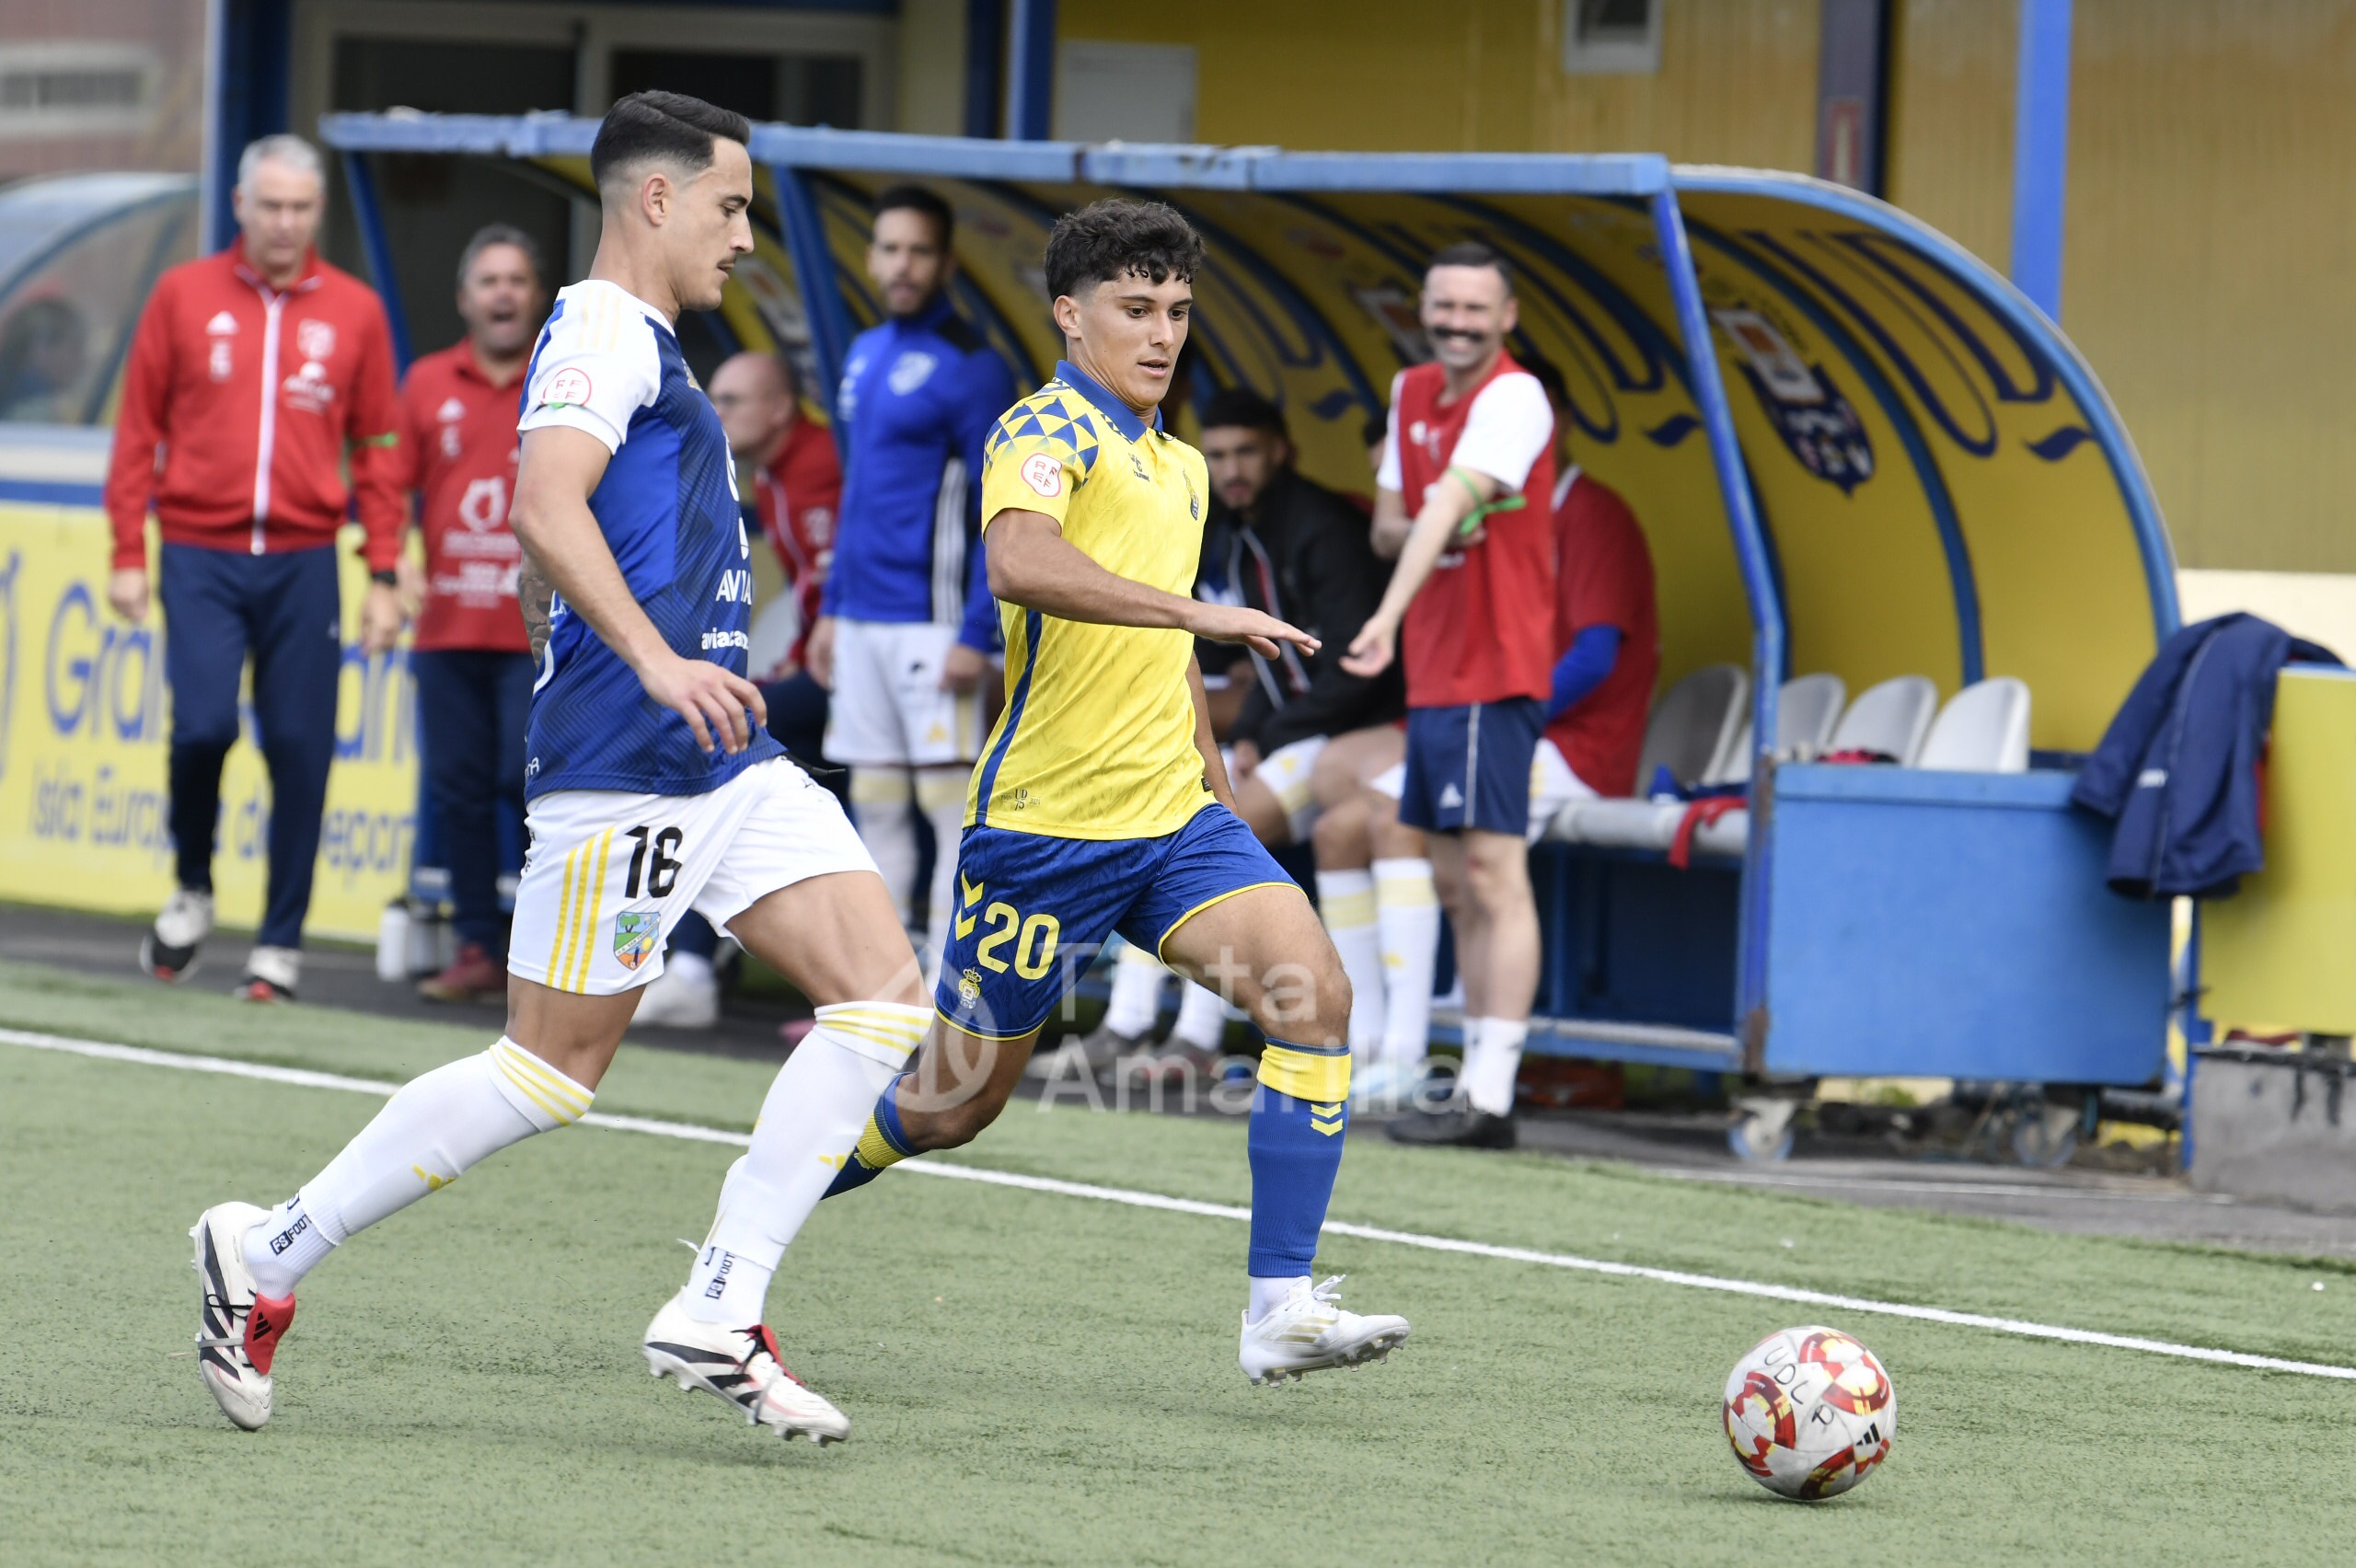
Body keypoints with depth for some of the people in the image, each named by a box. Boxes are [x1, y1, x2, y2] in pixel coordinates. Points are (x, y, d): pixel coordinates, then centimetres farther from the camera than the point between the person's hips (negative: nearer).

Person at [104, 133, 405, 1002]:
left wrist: (384, 577, 3)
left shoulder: (353, 311, 6)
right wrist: (128, 555, 2)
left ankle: (282, 942, 8)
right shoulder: (184, 296, 5)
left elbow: (378, 451, 8)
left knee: (299, 750, -2)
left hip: (303, 563, 1)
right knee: (203, 725, -15)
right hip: (200, 556, -1)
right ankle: (191, 890, 10)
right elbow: (138, 431, 7)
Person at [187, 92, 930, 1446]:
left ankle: (717, 1317, -6)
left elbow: (552, 539, 31)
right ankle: (266, 1258, 7)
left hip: (724, 760, 10)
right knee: (553, 1071, -6)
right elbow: (545, 507, -25)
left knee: (885, 988, -4)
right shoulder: (605, 333, -9)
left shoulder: (642, 345, 23)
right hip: (624, 767, -10)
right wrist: (656, 661, -33)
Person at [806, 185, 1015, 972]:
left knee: (950, 803, -6)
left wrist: (976, 635, -18)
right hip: (862, 625, 8)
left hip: (931, 626, -8)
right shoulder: (863, 356, 15)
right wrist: (831, 609, 19)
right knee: (875, 809, 9)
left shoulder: (968, 367, -9)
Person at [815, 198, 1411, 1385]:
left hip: (1171, 819, 7)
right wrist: (1201, 611, -38)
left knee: (1312, 990, -18)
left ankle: (1283, 1307, -19)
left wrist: (1213, 779, 27)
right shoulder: (1048, 432, -11)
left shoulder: (1179, 465, 17)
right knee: (957, 1103, 4)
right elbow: (1020, 565, -34)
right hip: (1041, 828, -7)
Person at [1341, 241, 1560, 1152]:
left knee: (1492, 873, -12)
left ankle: (1490, 1101, -15)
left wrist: (1389, 618, -39)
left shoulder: (1513, 399, -14)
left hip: (1494, 673, -9)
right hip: (1433, 671, 9)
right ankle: (1475, 1083, 15)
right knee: (1456, 885, 10)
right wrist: (1423, 532, -8)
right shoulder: (1413, 394, 13)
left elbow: (1451, 502, -27)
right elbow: (1390, 524, 17)